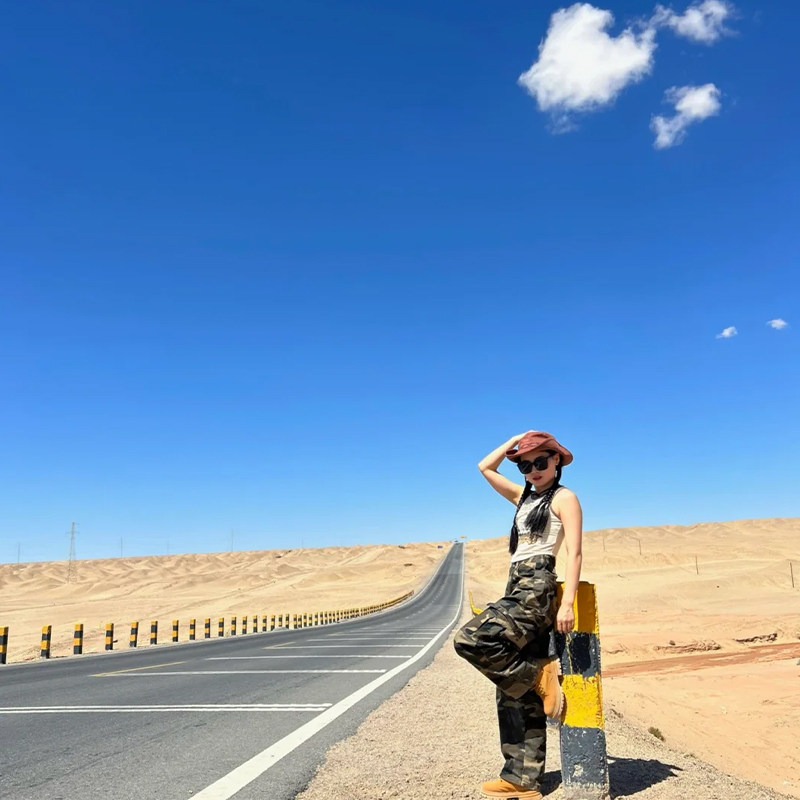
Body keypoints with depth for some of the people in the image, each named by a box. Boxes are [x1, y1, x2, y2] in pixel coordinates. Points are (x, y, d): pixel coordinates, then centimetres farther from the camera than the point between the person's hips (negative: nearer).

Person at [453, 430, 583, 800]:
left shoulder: (564, 498, 0)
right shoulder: (524, 496, 22)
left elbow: (574, 552, -10)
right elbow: (485, 467, 25)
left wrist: (567, 601, -21)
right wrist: (518, 437, 20)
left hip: (537, 589, -8)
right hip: (517, 588, 8)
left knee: (472, 640, -26)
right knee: (515, 693, 6)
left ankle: (540, 676, -8)